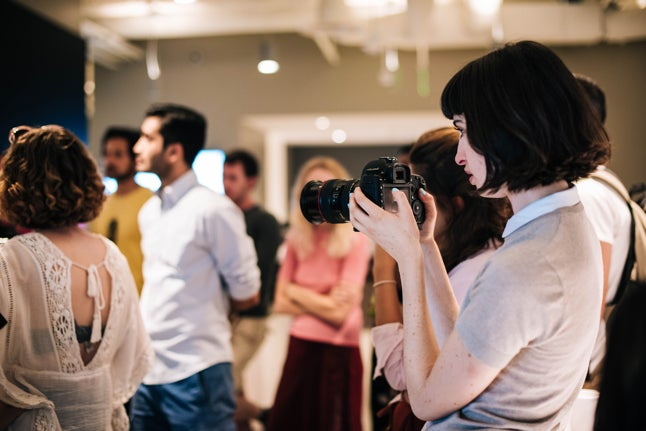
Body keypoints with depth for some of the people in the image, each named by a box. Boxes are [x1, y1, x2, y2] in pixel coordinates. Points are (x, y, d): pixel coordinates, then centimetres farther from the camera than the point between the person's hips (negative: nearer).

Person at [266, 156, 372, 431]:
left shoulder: (356, 241, -11)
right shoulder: (296, 240, 3)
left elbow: (339, 313, -15)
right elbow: (280, 304, 1)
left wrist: (295, 290, -4)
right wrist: (322, 302, -9)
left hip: (338, 355, -4)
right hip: (300, 349, 4)